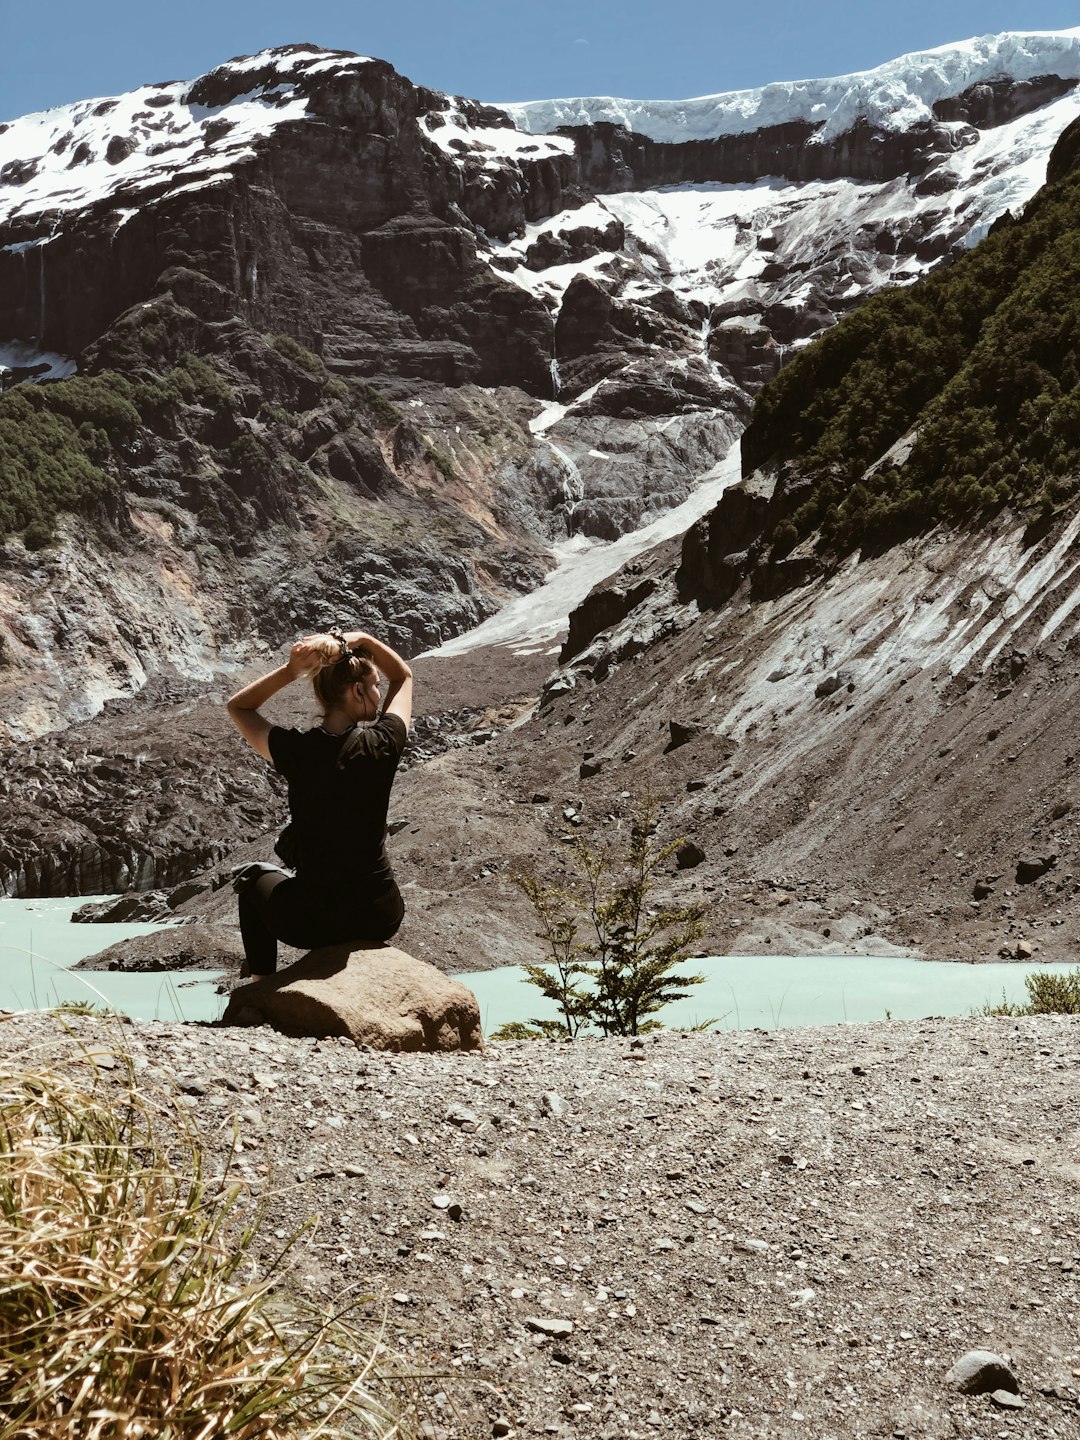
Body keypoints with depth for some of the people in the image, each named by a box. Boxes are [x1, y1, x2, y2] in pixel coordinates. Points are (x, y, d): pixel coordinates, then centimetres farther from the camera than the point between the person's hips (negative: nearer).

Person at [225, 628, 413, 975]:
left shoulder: (296, 751, -16)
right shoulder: (382, 744, -14)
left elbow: (238, 706, 5)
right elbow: (403, 676, 8)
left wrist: (289, 671, -8)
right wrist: (363, 639, -7)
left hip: (312, 923, -1)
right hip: (382, 918, 2)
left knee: (253, 875, 34)